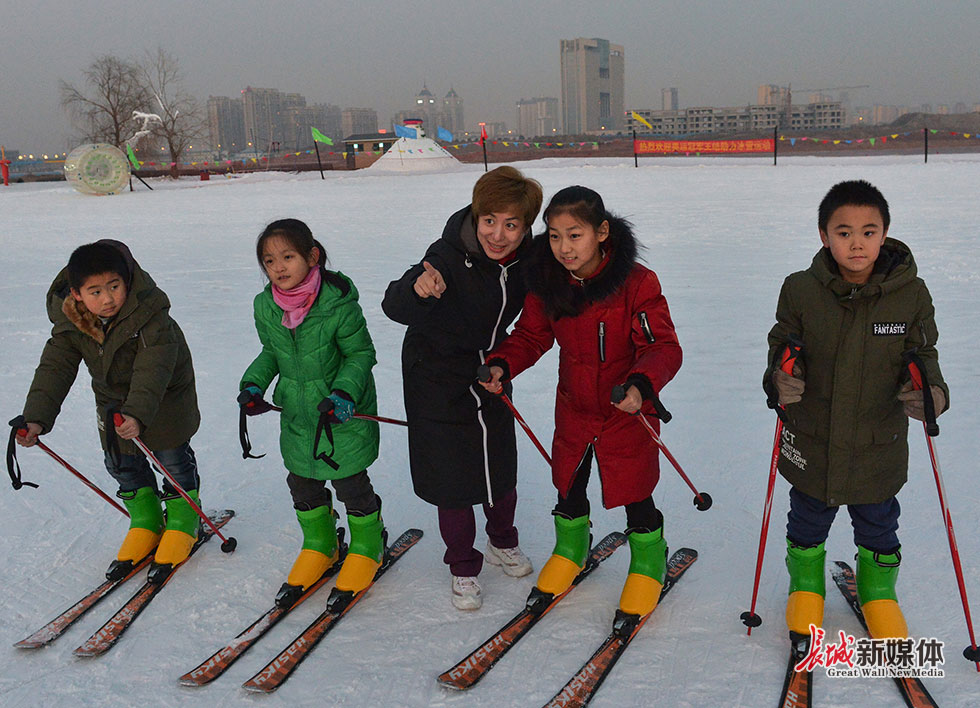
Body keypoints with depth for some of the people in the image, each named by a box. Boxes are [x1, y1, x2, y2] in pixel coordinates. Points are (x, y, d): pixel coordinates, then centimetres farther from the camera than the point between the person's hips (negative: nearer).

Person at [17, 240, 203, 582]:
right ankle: (146, 523, 29)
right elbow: (55, 368, -18)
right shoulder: (69, 323, -19)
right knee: (121, 461, 10)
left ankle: (183, 522, 23)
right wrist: (37, 417, -30)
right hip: (113, 396, 5)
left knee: (172, 458, 2)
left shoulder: (149, 314, -35)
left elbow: (153, 370, -42)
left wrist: (138, 413, -55)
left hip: (163, 395, -5)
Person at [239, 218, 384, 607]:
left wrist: (344, 392, -26)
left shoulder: (338, 303, -22)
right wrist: (254, 384, -4)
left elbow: (361, 353, -12)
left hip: (343, 415, -5)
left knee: (350, 484, 5)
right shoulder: (265, 307, -6)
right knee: (302, 484, 16)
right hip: (297, 416, 5)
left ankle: (367, 547, 31)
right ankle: (320, 546, 40)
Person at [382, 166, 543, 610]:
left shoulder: (526, 258, -13)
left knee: (501, 467, 13)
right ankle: (463, 566, 26)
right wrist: (418, 290, -57)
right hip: (438, 375, -4)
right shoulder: (449, 257, -28)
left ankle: (503, 543, 42)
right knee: (451, 475, 4)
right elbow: (394, 307, -37)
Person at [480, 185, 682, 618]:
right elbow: (531, 335, 1)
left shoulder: (637, 283, -23)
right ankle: (570, 550, 50)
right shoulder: (547, 282, -9)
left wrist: (640, 385, -42)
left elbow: (664, 348, -24)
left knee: (635, 497, 12)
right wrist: (502, 364, -18)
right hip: (573, 409, 4)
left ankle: (648, 563, 41)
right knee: (568, 489, 21)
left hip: (628, 410, -4)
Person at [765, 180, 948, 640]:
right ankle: (806, 583, 48)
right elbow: (782, 343, -1)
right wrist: (781, 377, -22)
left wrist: (930, 389, -21)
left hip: (879, 442, 1)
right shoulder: (801, 290, -12)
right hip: (812, 441, 0)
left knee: (878, 525, 21)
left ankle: (878, 589, 50)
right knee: (808, 520, 20)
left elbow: (923, 354, 0)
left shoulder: (911, 294, -10)